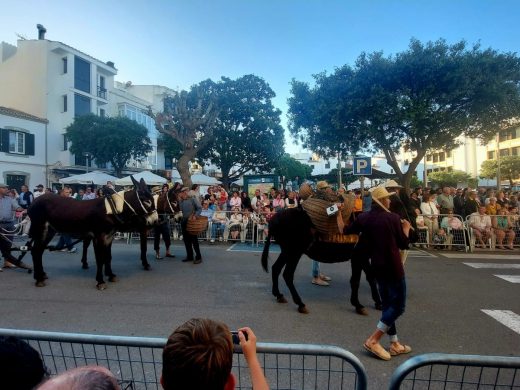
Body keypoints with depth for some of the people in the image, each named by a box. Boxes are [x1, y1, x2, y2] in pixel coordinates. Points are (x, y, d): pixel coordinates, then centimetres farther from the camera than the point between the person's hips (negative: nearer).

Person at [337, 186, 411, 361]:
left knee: (387, 305, 17)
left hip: (378, 267, 7)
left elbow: (344, 230, 10)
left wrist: (338, 213, 21)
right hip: (393, 268, -6)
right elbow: (404, 244, -5)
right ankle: (373, 341, 2)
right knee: (398, 306, 4)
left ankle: (395, 344, 25)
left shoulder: (364, 218, 0)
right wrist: (406, 228, 13)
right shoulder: (393, 218, -13)